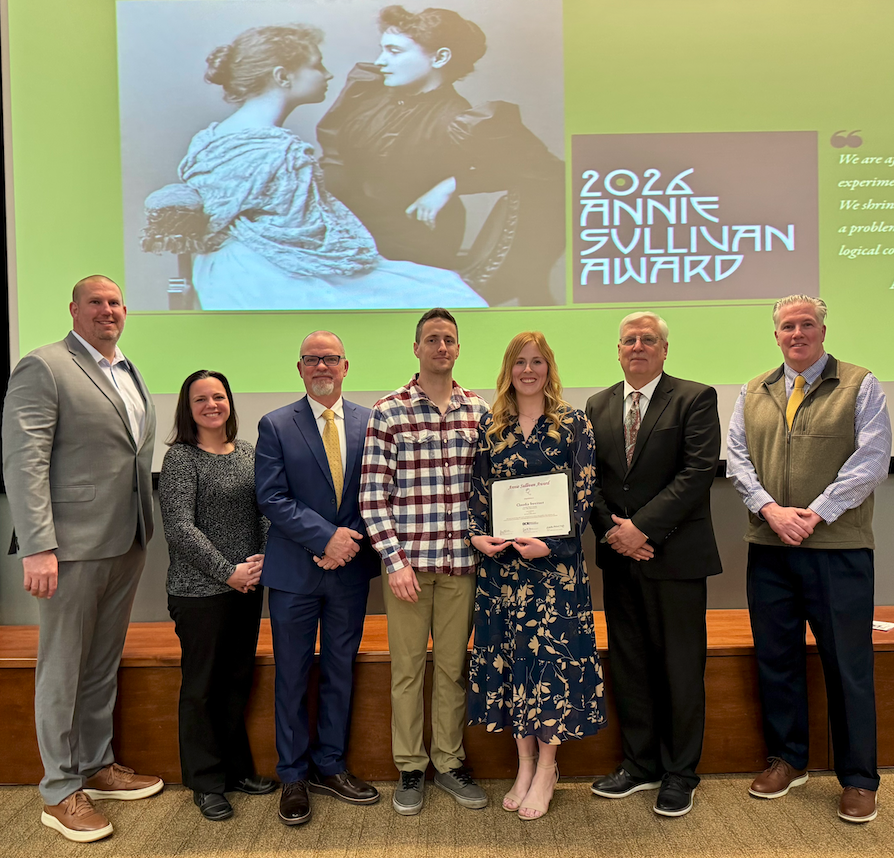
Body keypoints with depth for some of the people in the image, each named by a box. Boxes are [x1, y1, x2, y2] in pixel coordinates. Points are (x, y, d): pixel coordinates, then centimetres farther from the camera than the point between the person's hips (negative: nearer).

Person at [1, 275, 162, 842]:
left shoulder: (131, 375, 15)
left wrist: (146, 529, 11)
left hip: (128, 542, 7)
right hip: (74, 544, -7)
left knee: (104, 663, 18)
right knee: (63, 667, 7)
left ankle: (97, 767, 34)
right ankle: (60, 791, 22)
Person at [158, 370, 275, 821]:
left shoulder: (248, 453, 8)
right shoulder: (180, 458, -8)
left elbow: (264, 511, 10)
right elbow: (180, 528, -14)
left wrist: (265, 556, -6)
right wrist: (228, 571, -15)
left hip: (248, 586, 5)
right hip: (199, 590, -5)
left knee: (238, 679, 15)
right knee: (201, 686, 7)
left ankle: (237, 767, 32)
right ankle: (206, 782, 23)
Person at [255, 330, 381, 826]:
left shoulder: (369, 423, 4)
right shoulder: (275, 426, -2)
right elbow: (271, 499, -9)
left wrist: (351, 541, -10)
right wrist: (326, 537, -17)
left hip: (350, 568, 2)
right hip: (294, 571, -2)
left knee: (340, 671, 14)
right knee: (292, 677, 9)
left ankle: (330, 767, 31)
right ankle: (293, 777, 26)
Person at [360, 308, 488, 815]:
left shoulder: (479, 411, 6)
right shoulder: (388, 412, -3)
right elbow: (373, 496, -5)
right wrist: (395, 559, -10)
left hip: (462, 561, 2)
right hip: (408, 560, -2)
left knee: (454, 665, 12)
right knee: (407, 666, 9)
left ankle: (450, 763, 29)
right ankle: (411, 769, 26)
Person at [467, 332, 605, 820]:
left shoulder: (573, 425, -1)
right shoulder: (490, 426, 8)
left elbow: (584, 495, -6)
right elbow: (479, 489, 9)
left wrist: (550, 543, -17)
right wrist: (477, 534, -7)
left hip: (553, 557, -3)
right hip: (500, 559, 3)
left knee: (550, 651, 1)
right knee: (508, 652, 8)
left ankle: (546, 768, 18)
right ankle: (525, 764, 24)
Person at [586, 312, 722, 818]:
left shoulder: (695, 399, -3)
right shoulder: (598, 406, 12)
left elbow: (698, 472, -13)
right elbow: (590, 477, 8)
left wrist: (642, 527, -17)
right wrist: (611, 530, -8)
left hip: (675, 557, -4)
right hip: (619, 556, 5)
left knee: (680, 668, 6)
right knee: (629, 665, 13)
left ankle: (679, 774, 24)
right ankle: (640, 766, 29)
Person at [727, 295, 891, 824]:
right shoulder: (754, 393, 12)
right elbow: (738, 458, 7)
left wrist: (815, 514, -14)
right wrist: (770, 508, -9)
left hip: (839, 548, -3)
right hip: (769, 548, 4)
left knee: (848, 664, 4)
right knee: (776, 657, 12)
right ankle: (788, 760, 29)